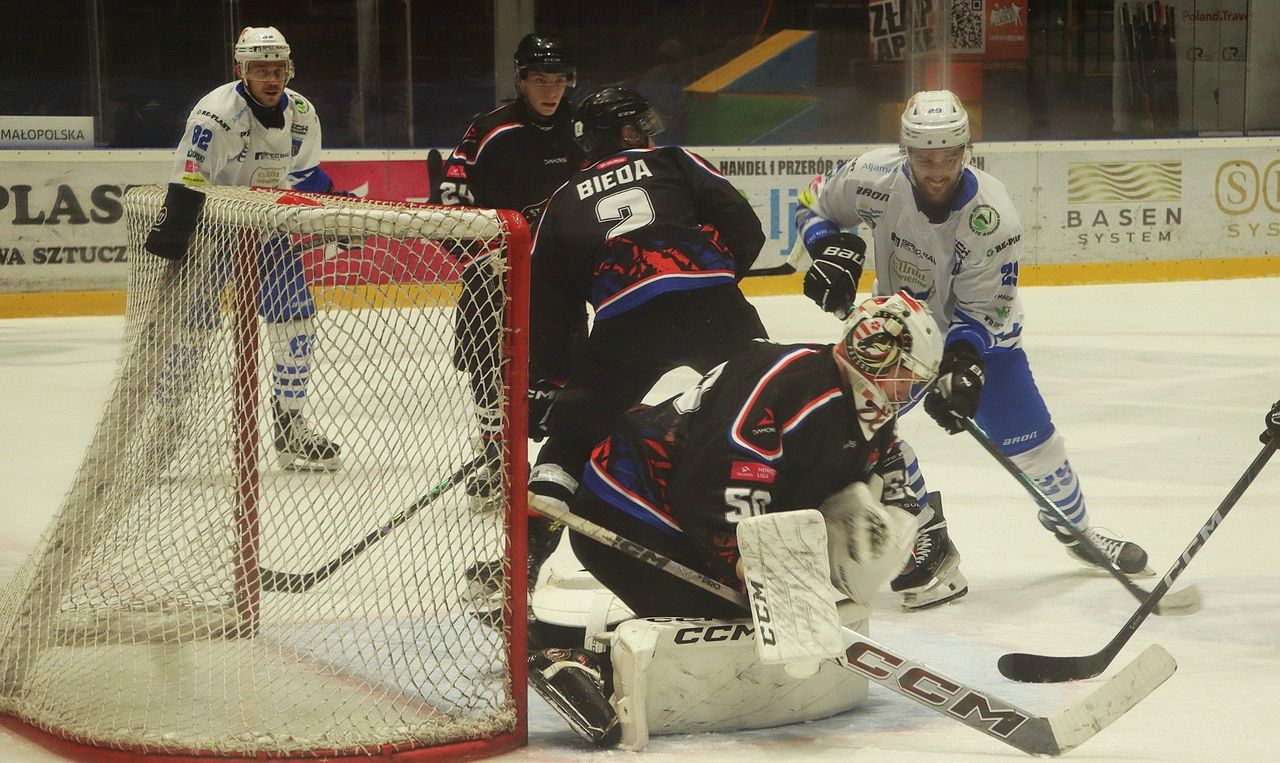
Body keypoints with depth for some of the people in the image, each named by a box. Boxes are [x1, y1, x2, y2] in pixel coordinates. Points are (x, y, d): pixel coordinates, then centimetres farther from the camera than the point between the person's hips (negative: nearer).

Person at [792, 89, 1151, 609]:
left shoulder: (992, 216, -30)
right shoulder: (874, 177, -26)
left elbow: (979, 309, -24)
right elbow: (814, 206, -7)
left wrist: (963, 365, -38)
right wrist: (831, 250, -26)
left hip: (977, 329, -1)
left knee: (1027, 437, 2)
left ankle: (1073, 524, 32)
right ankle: (929, 545, -7)